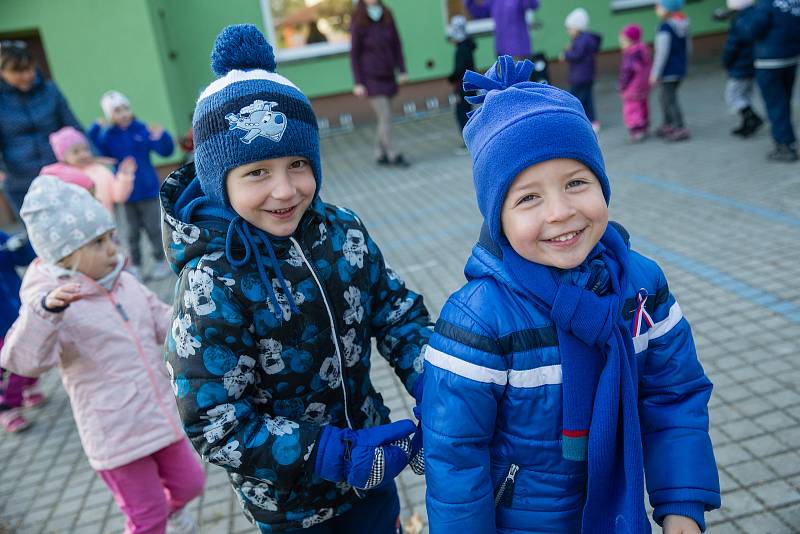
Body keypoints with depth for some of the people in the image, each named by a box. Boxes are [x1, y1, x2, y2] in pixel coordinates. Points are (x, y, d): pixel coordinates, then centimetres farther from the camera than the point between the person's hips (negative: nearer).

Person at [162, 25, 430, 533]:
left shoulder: (343, 231, -11)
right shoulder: (213, 284, -25)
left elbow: (396, 311, -2)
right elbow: (215, 423, -23)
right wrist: (336, 455, -28)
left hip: (368, 453, 4)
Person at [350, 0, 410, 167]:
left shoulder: (387, 18, 3)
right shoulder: (359, 24, -9)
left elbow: (396, 45, 7)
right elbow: (354, 54, -7)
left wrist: (402, 71, -1)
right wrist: (358, 83, -11)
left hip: (387, 77, 5)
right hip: (371, 78, -5)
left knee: (385, 117, 7)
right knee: (385, 118, -9)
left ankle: (380, 155, 18)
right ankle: (393, 155, 1)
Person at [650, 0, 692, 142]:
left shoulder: (665, 27, -20)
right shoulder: (683, 25, 7)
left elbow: (662, 53, -20)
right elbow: (688, 47, 16)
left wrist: (655, 73, -15)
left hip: (668, 71, -9)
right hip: (681, 69, 9)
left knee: (670, 99, -2)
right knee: (666, 97, 20)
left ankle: (681, 129, -2)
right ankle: (668, 125, 29)